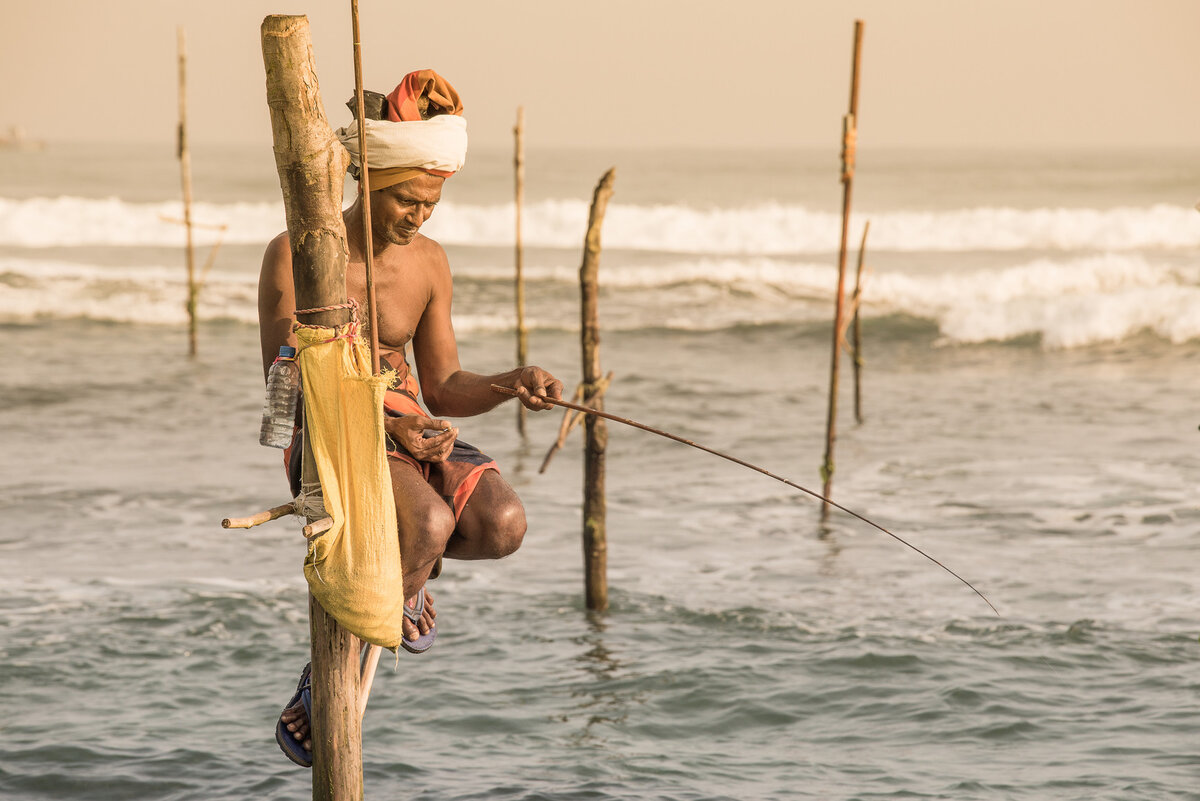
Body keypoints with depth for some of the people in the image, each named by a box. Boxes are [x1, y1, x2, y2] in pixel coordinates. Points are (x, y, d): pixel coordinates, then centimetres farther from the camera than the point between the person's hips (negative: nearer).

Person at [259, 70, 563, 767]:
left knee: (501, 525, -26)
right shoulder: (295, 256, -11)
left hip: (410, 432, 5)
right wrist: (386, 425, -28)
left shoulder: (429, 264, 5)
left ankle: (404, 572, 10)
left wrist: (513, 383, -13)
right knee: (429, 523, -36)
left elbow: (444, 389, 9)